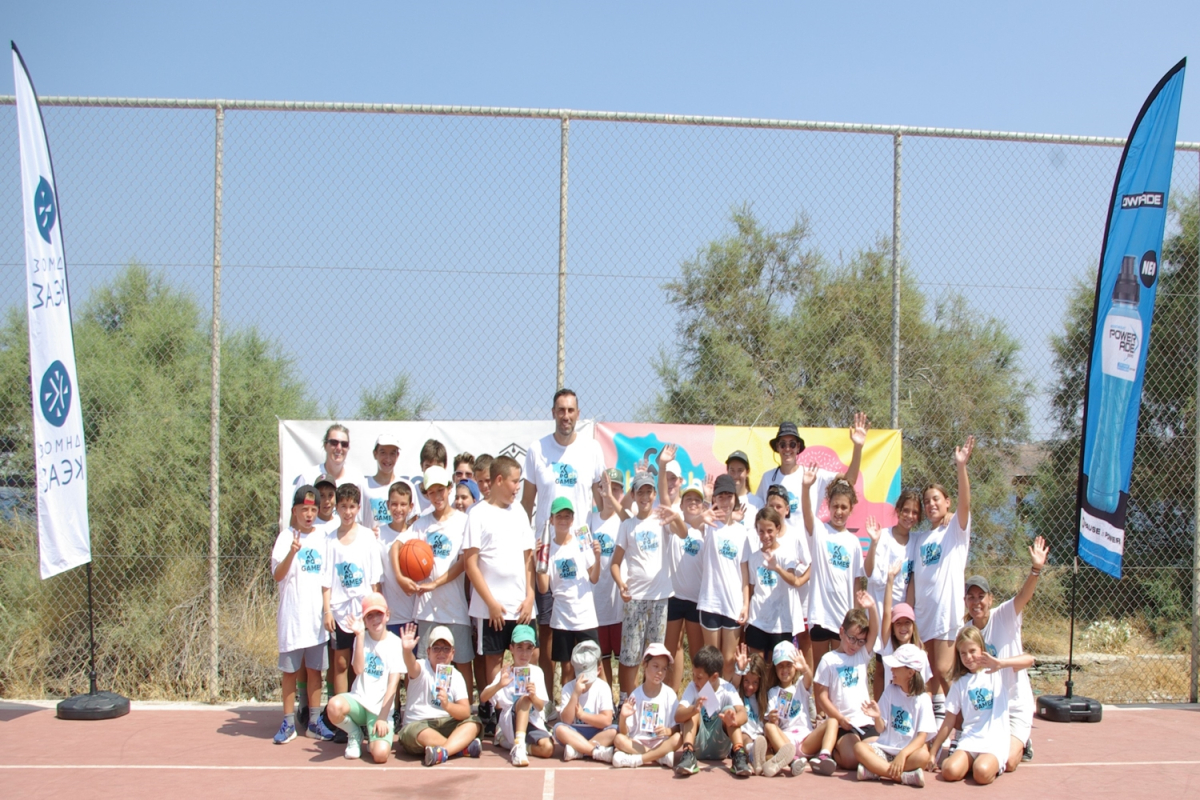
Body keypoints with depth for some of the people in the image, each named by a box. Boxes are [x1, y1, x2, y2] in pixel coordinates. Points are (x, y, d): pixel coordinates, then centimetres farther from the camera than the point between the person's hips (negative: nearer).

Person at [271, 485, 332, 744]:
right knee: (290, 669, 4)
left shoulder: (322, 538, 8)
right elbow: (277, 575, -16)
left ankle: (314, 722, 15)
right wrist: (292, 552, -32)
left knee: (314, 668, 8)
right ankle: (289, 722, 11)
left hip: (317, 615, 3)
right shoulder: (286, 537, -5)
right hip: (292, 615, -3)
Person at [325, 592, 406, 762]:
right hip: (359, 700, 3)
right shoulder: (361, 639, 7)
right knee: (335, 706, -34)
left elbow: (393, 684, -7)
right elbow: (358, 670, -10)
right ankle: (355, 735, 1)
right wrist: (360, 635, -12)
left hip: (381, 709, -2)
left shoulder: (395, 643, -2)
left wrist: (382, 717, -14)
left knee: (380, 754, -27)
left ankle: (372, 737, 13)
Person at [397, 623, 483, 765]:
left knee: (474, 722, -22)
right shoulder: (422, 667, -5)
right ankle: (463, 746, -29)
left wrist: (447, 705, -31)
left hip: (446, 725, 4)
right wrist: (407, 651, -56)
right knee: (416, 731, -38)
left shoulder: (456, 676, 4)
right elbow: (412, 667, -33)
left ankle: (442, 751, -45)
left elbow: (465, 712, -9)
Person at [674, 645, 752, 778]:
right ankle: (688, 756, -35)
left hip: (719, 748, 0)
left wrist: (734, 720, -50)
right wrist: (693, 710, -45)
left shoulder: (727, 689, -9)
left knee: (729, 710, -21)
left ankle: (739, 756, -33)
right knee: (693, 712, -22)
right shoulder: (692, 687, -7)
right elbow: (677, 716, -22)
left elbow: (742, 714, -25)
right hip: (697, 746, 1)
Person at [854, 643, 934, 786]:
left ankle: (876, 770, -28)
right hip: (885, 748, 3)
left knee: (923, 756, -35)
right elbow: (882, 729, 5)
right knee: (859, 747, -26)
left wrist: (903, 754, -28)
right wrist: (877, 717, -19)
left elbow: (922, 737, -12)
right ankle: (904, 776, -33)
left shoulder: (922, 700, -4)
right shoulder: (891, 691, 6)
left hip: (909, 751, -3)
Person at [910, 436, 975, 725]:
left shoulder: (957, 528, 2)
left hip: (948, 608, -6)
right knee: (932, 671, 9)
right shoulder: (921, 539, 17)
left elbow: (965, 503, -17)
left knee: (944, 671, -12)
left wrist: (961, 467, -29)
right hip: (924, 610, 6)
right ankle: (936, 717, 16)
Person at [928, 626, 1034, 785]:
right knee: (950, 771, -26)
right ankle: (973, 764, 4)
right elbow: (949, 722, 14)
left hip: (996, 740, -3)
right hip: (969, 740, 3)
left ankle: (994, 765, 0)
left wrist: (1000, 663, -29)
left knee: (982, 773, -32)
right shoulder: (959, 683, 16)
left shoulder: (998, 673, 6)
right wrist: (932, 752, 10)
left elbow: (1029, 660, -12)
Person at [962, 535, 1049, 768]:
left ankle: (1021, 743, 17)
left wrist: (1036, 569, -48)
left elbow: (1024, 596, -29)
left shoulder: (1005, 616, -9)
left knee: (1008, 762, -19)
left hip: (1015, 703, -4)